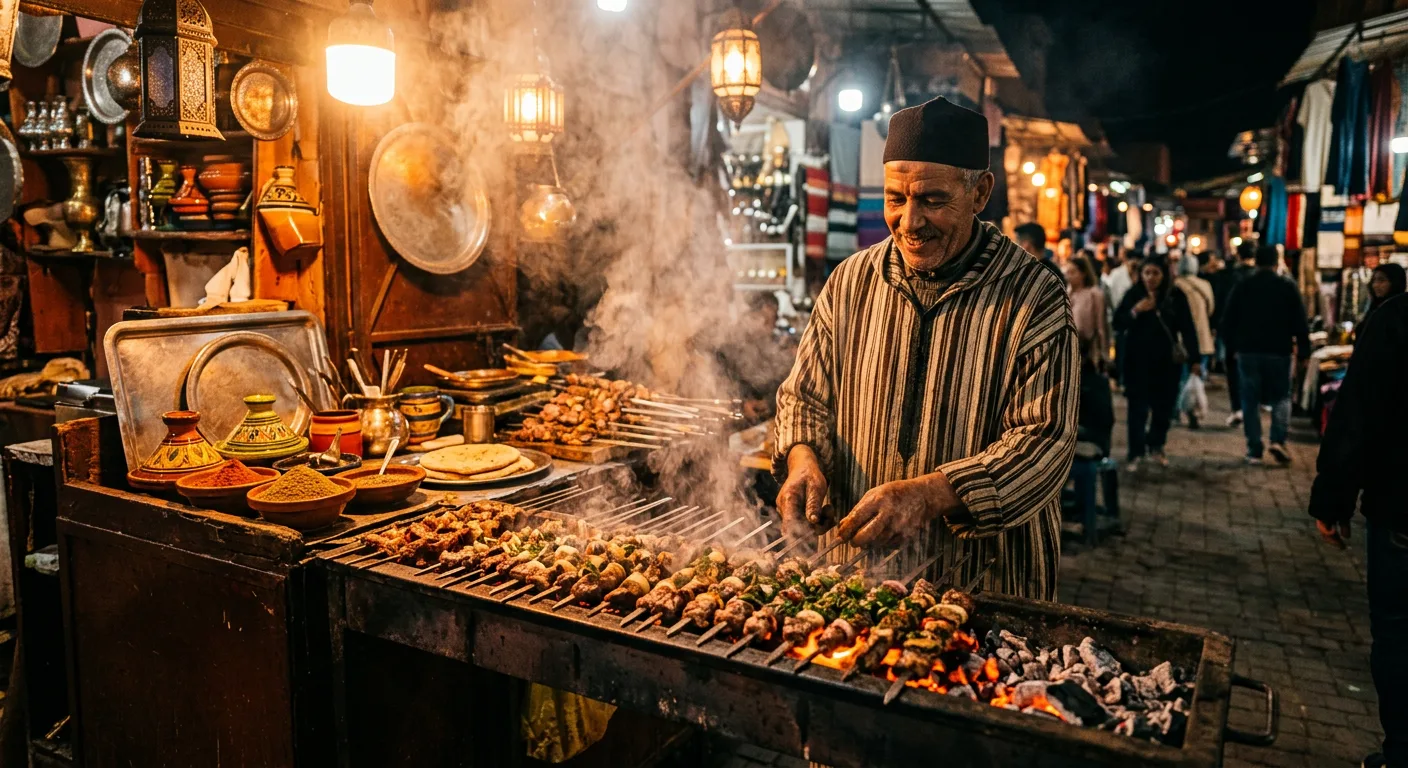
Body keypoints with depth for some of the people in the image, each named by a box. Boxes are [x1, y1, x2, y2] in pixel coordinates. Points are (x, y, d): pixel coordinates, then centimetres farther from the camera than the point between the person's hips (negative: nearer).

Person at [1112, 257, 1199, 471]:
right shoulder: (1133, 294, -2)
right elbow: (1117, 324, -3)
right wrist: (1135, 311, -20)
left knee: (1164, 406, 8)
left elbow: (1187, 328, -1)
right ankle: (1136, 454, -2)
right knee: (1138, 407, -5)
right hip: (1138, 361, -1)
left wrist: (1194, 359, -4)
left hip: (1166, 361, 1)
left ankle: (1156, 446, 28)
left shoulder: (1176, 296, -2)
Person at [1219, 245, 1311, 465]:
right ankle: (1278, 440, -8)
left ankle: (1254, 450, 4)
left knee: (1251, 400, 5)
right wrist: (1303, 351, 3)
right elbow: (1300, 323, -3)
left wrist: (1233, 347, 13)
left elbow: (1228, 322, 3)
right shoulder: (1288, 287, -2)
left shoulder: (1241, 288, 2)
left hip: (1248, 351, 1)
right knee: (1281, 397, 12)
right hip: (1279, 352, -1)